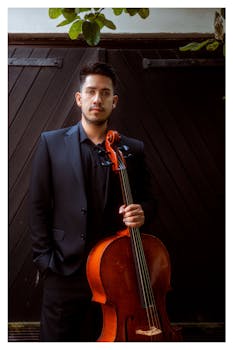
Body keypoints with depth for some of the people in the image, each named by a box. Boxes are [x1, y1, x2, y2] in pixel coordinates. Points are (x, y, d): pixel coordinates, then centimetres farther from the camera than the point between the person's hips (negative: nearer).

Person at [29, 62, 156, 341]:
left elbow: (146, 200, 13)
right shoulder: (51, 142, 1)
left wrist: (141, 212, -9)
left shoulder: (133, 149, 5)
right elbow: (38, 206, 0)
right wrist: (45, 259, -5)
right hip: (64, 271, -1)